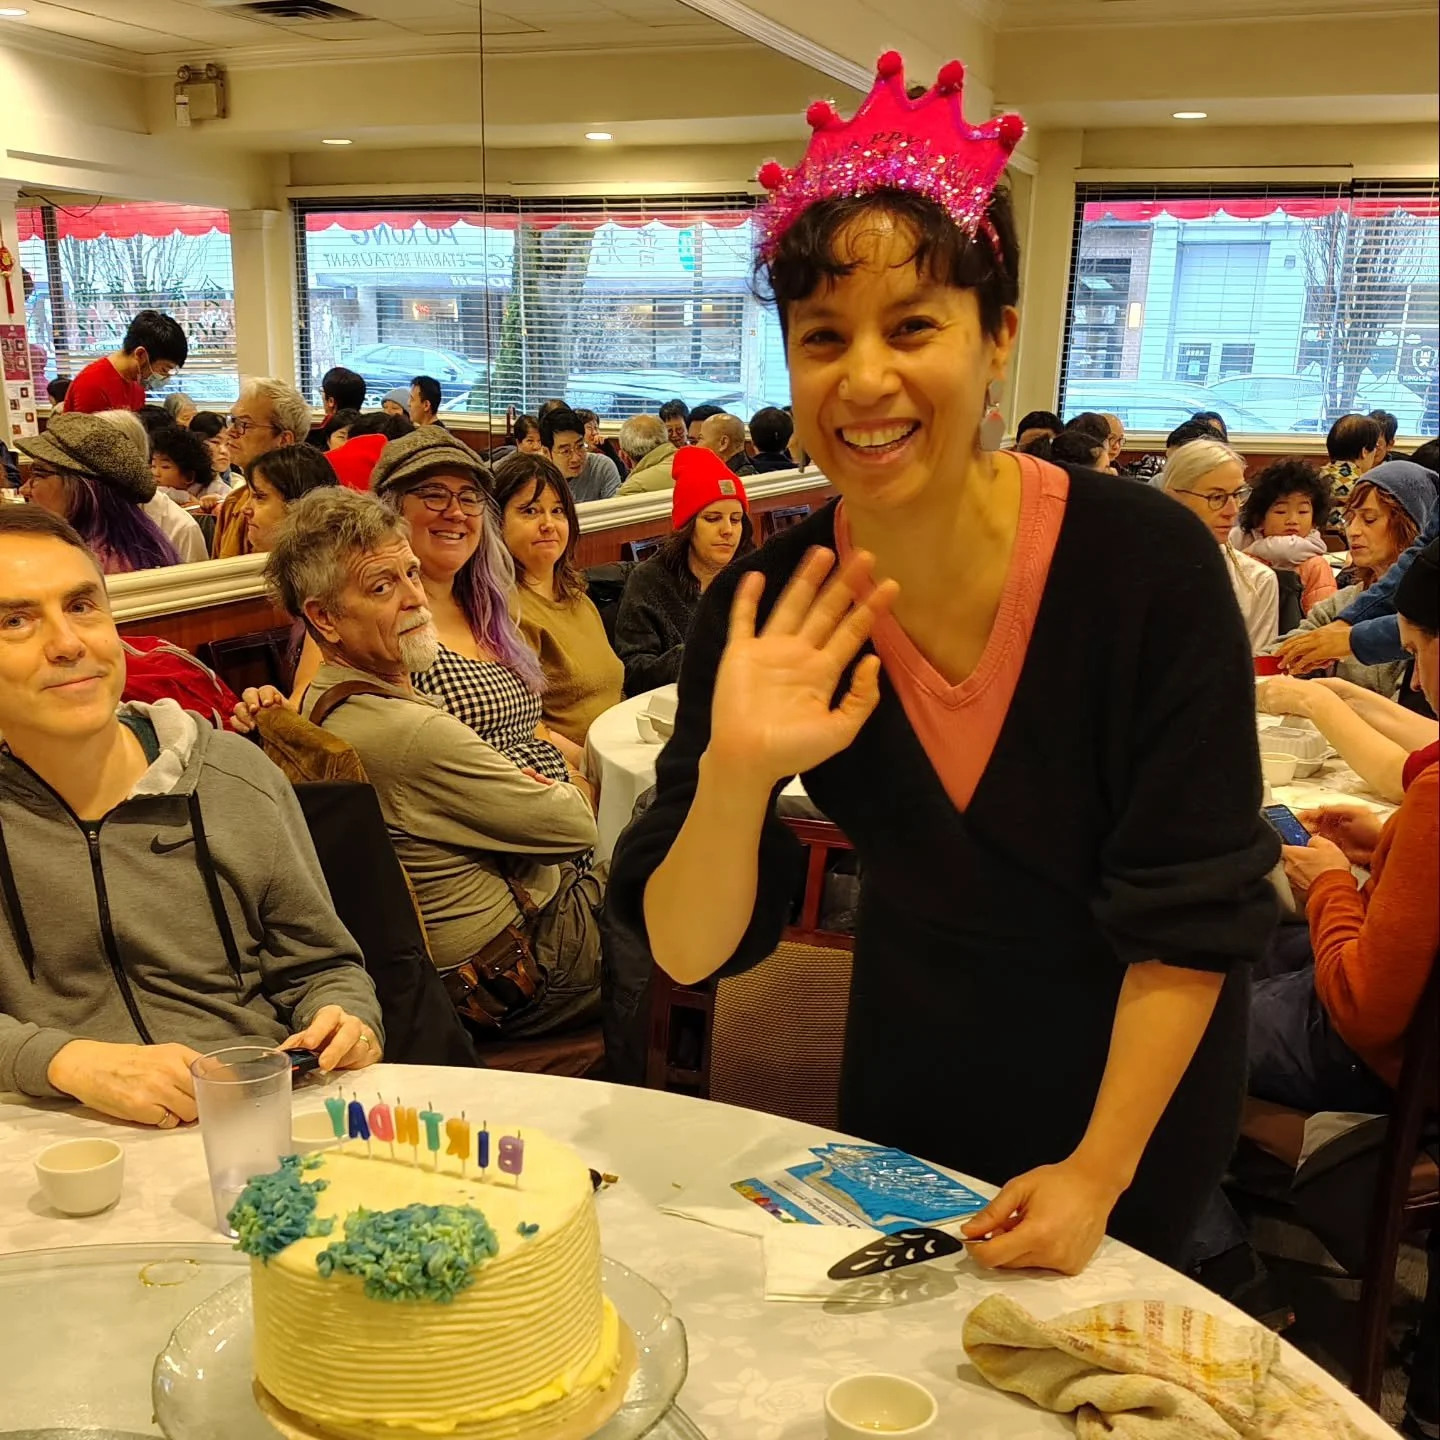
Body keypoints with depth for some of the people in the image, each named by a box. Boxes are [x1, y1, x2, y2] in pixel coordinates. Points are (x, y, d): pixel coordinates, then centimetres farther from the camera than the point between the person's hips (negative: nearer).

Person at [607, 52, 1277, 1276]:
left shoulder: (1148, 564, -25)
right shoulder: (768, 607, -19)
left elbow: (1194, 914, -19)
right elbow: (686, 949, -19)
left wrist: (1097, 1174, -17)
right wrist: (733, 780, -38)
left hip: (1134, 1079, -2)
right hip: (911, 1073, 2)